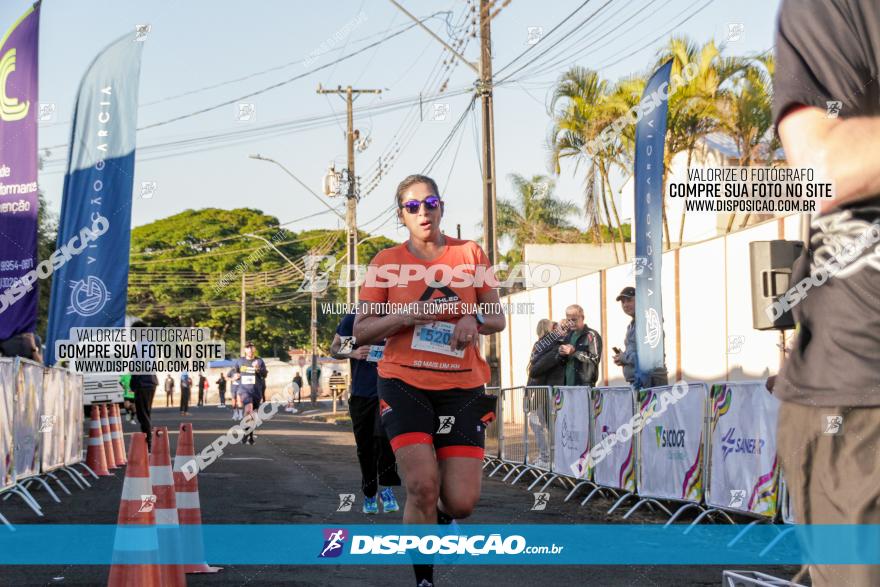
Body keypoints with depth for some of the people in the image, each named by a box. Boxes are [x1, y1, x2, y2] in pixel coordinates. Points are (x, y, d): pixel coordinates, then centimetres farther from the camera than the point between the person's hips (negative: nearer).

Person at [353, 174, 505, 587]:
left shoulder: (471, 254, 6)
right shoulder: (386, 262, 3)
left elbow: (498, 319, 10)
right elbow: (361, 331, 3)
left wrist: (475, 319, -13)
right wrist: (404, 315, -14)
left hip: (462, 386, 2)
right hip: (404, 385, -1)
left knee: (462, 502, -6)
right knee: (423, 485, -17)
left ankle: (438, 516, 32)